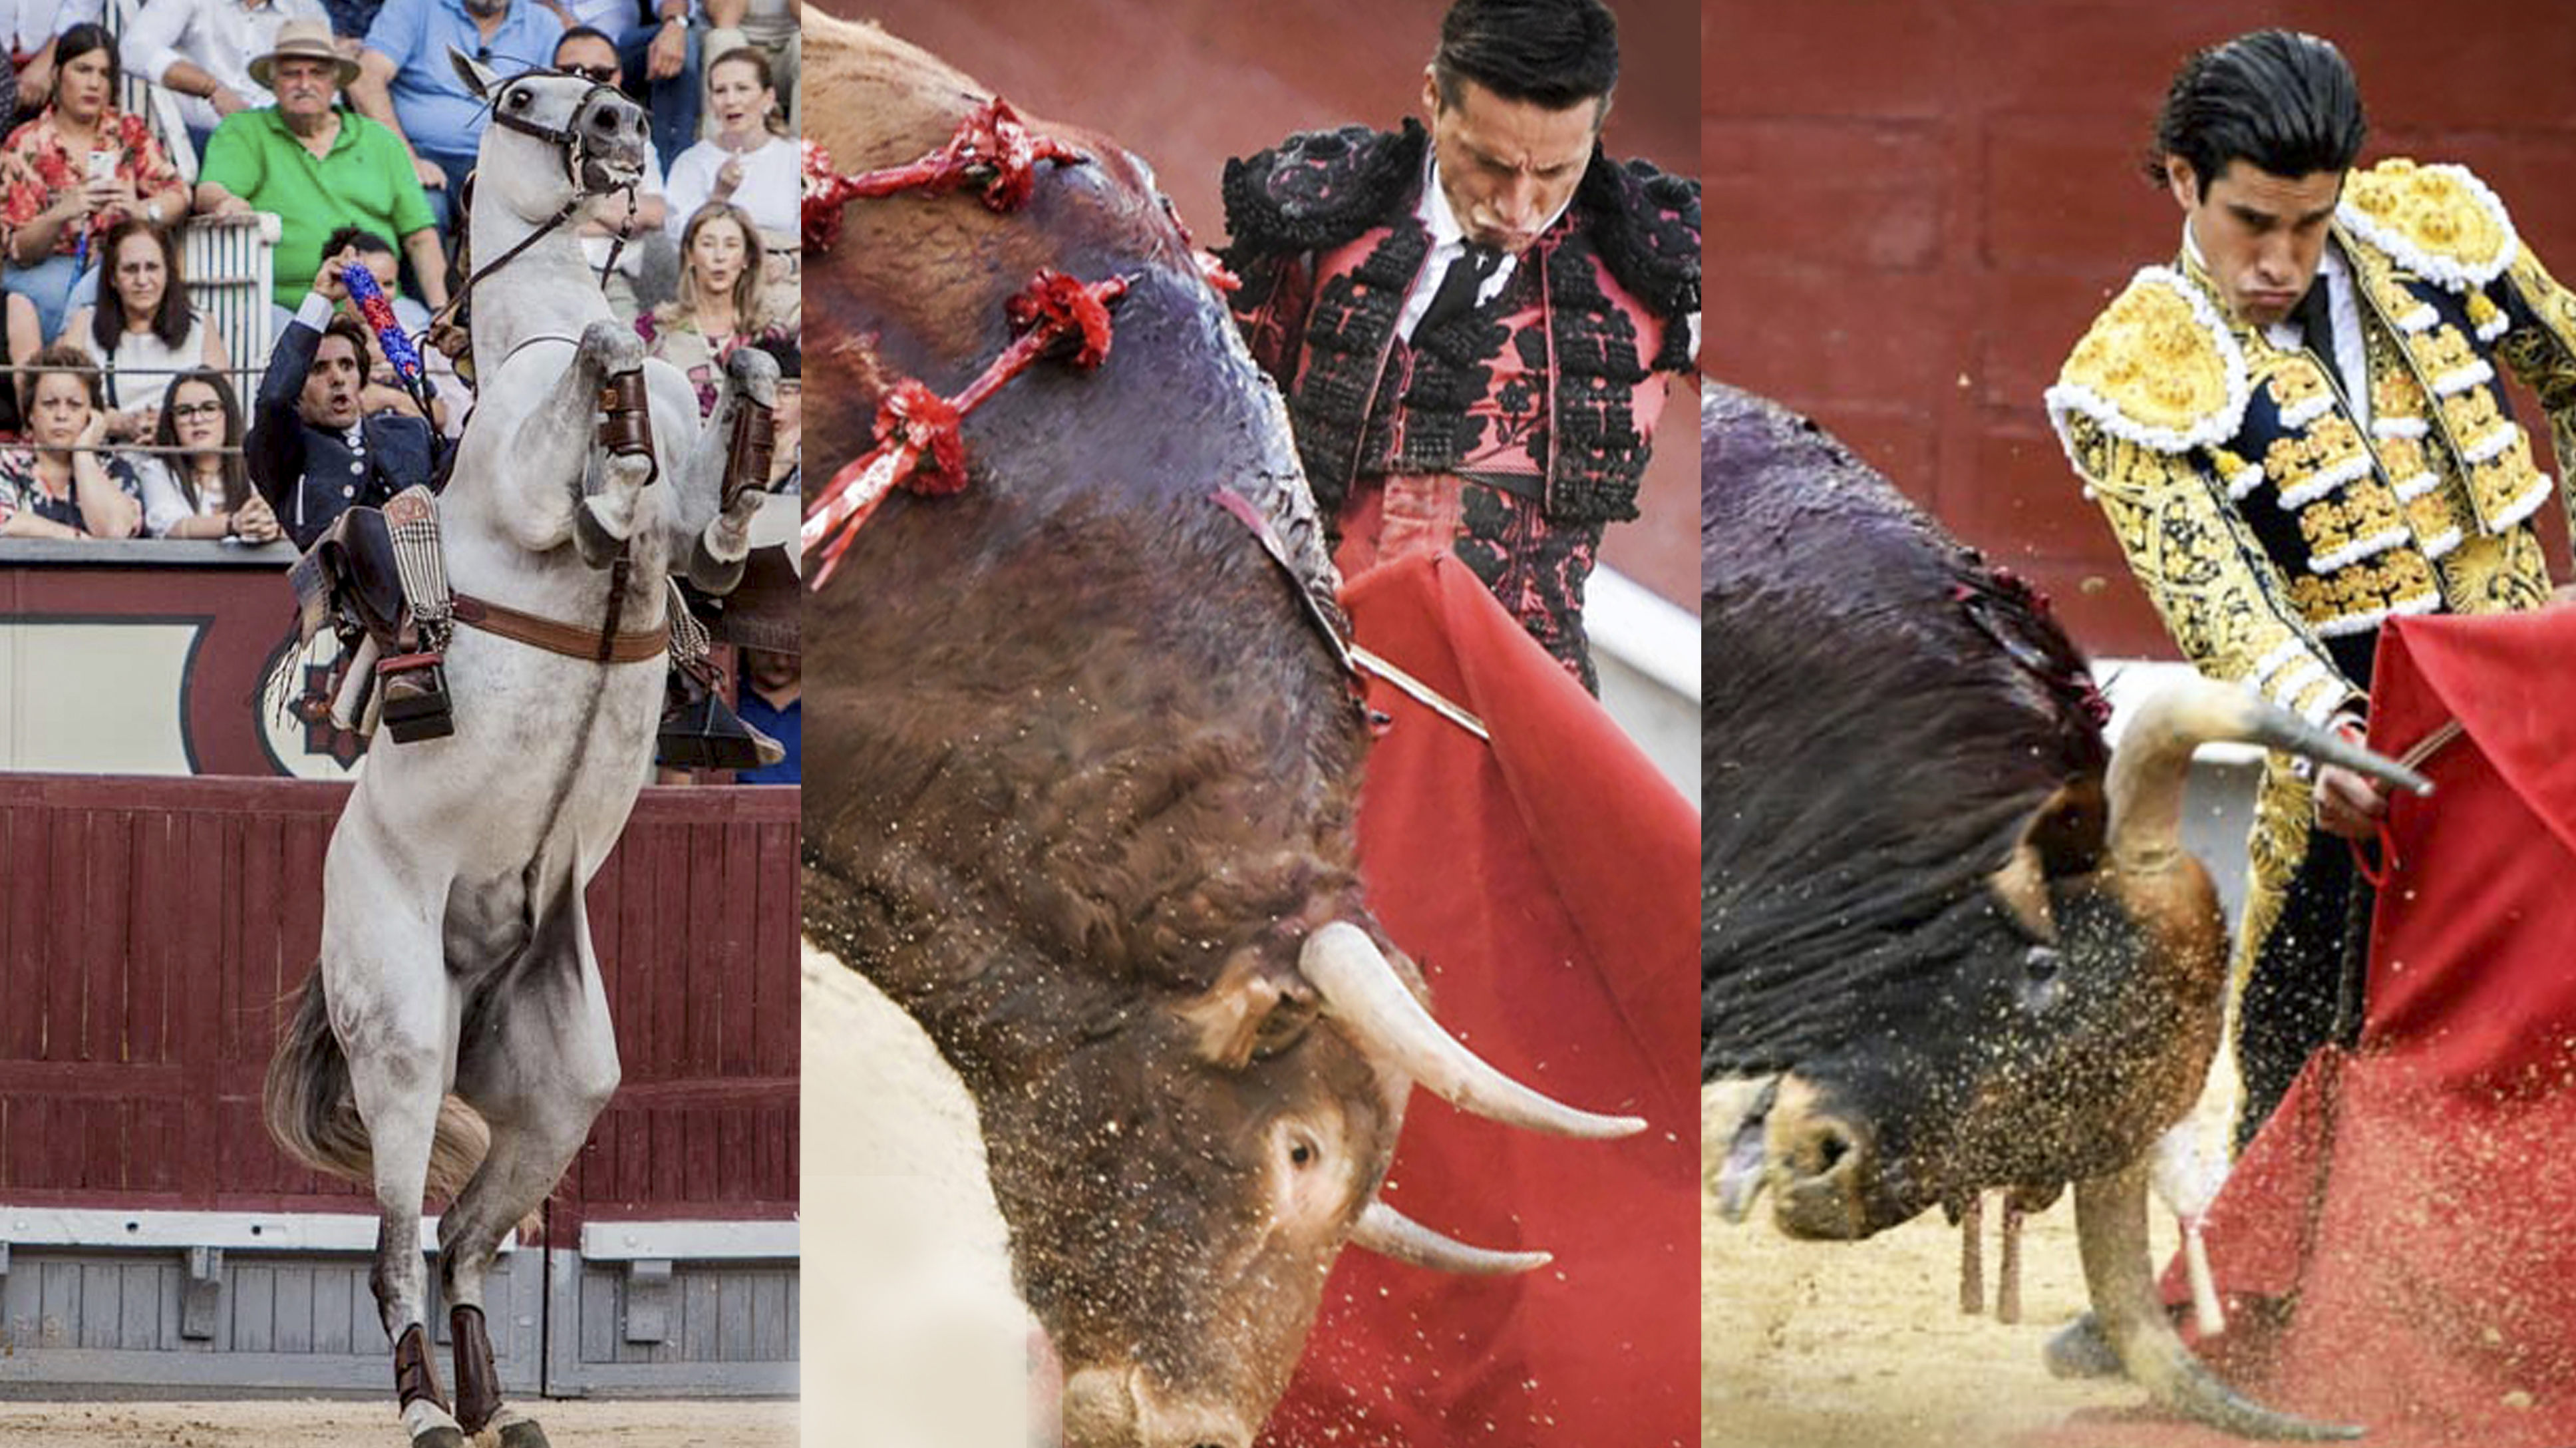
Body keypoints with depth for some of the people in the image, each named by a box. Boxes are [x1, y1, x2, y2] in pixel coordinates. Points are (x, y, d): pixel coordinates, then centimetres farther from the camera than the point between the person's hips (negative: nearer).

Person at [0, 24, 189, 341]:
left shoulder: (130, 133, 11)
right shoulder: (26, 146, 2)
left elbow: (177, 195, 1)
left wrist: (143, 210, -23)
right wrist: (61, 214, -25)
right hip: (49, 266, -1)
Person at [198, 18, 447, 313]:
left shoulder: (379, 140, 19)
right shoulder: (244, 132, 13)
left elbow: (420, 237, 15)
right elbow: (208, 191, -5)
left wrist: (440, 309, 1)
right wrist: (226, 201, -30)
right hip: (285, 307, -2)